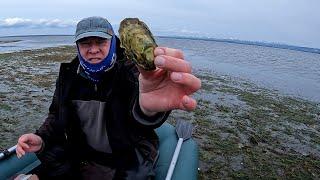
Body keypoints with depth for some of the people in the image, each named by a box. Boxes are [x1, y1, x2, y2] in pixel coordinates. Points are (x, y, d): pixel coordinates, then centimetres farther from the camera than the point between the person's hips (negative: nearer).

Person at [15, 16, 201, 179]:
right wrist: (42, 138, -11)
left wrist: (147, 107, -68)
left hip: (128, 160, -4)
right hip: (82, 155, 5)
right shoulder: (70, 75, -3)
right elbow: (57, 115, 9)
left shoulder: (130, 71, -20)